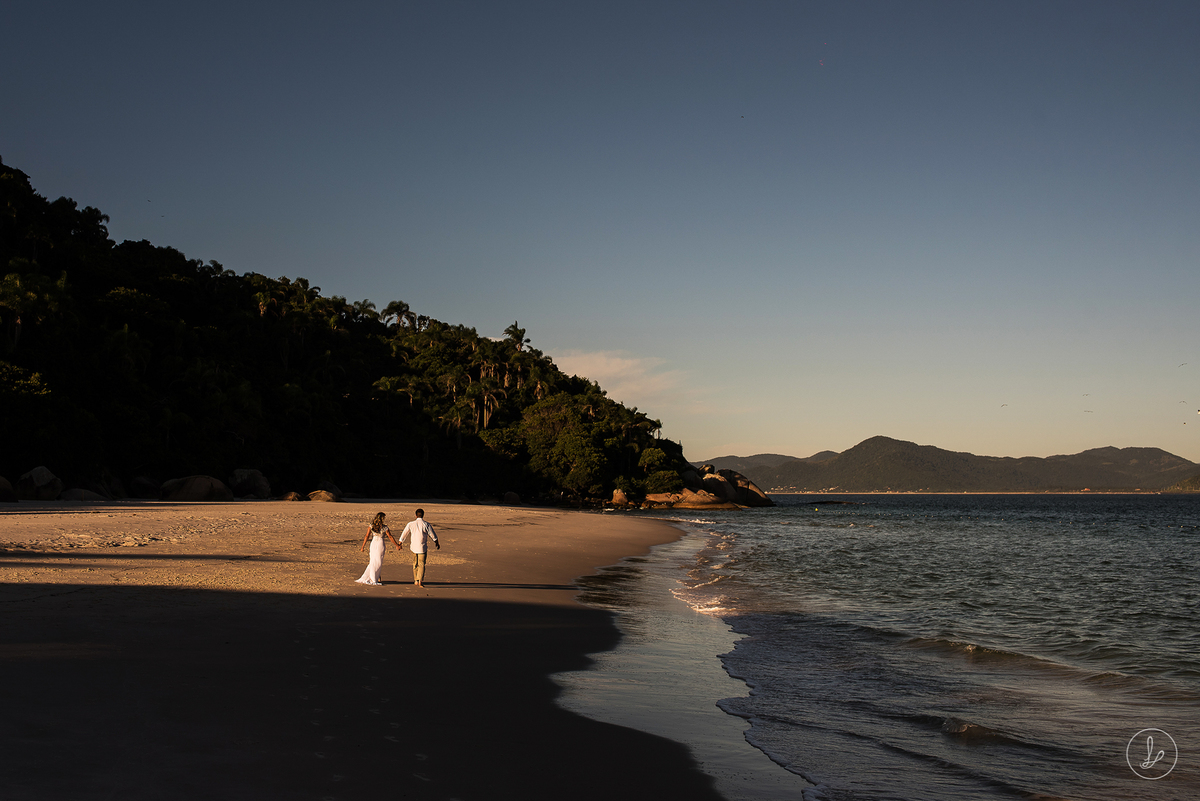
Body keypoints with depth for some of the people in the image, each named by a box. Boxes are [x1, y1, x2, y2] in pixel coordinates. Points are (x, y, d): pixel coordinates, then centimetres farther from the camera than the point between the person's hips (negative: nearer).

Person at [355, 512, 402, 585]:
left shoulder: (371, 526, -3)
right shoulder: (384, 528, -9)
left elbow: (366, 536, -6)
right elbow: (390, 537, -2)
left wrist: (363, 547, -2)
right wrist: (397, 545, 9)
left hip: (373, 543, 3)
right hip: (380, 544, -3)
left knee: (373, 562, 14)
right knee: (378, 562, 7)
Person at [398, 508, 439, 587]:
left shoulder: (411, 524, -5)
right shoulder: (426, 525, -9)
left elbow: (404, 534, 2)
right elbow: (433, 535, 2)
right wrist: (437, 543, 19)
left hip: (413, 547, 2)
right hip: (422, 548, -2)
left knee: (415, 564, 17)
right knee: (421, 564, 3)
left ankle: (416, 580, 21)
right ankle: (420, 581, -12)